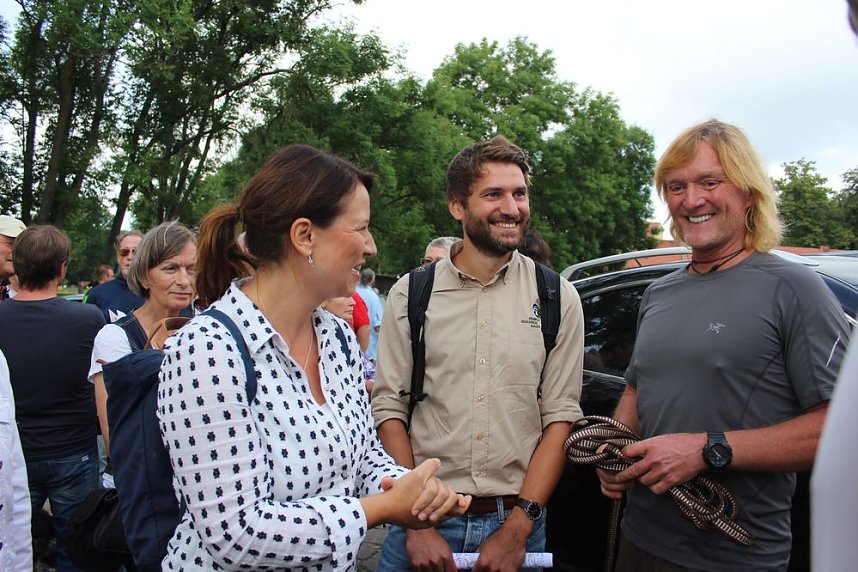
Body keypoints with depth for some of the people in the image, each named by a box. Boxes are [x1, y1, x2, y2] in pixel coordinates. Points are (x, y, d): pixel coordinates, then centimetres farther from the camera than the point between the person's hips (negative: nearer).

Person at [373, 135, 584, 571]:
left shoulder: (559, 299, -2)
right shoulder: (410, 295, -3)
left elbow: (560, 416, -4)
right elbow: (389, 409, -4)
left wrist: (517, 529, -11)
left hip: (517, 520, 1)